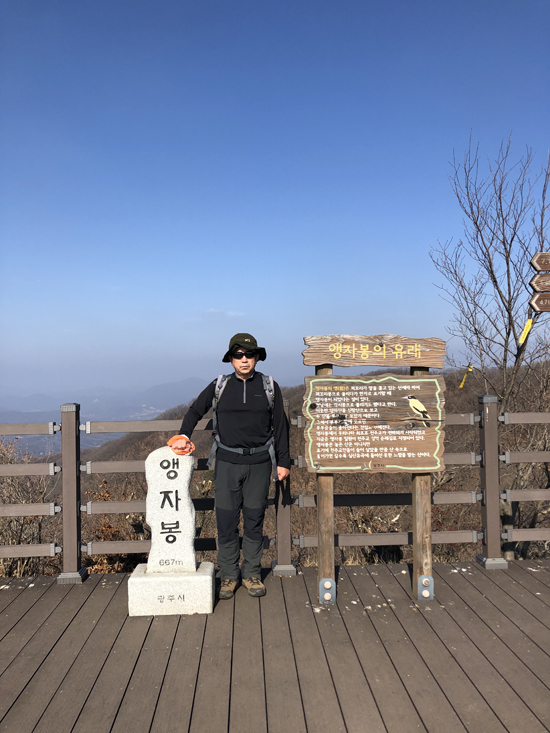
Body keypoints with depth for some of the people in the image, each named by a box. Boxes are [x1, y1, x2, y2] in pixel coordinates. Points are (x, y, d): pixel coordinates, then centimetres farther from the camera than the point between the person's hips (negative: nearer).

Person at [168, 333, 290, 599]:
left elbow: (279, 426, 6)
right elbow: (195, 411, 14)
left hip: (259, 462, 0)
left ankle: (251, 573, 23)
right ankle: (228, 576, 17)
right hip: (227, 462, 0)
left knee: (254, 520, 8)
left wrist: (283, 461, 5)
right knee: (226, 520, 3)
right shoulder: (219, 386, 2)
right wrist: (183, 436, -2)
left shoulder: (269, 386, 2)